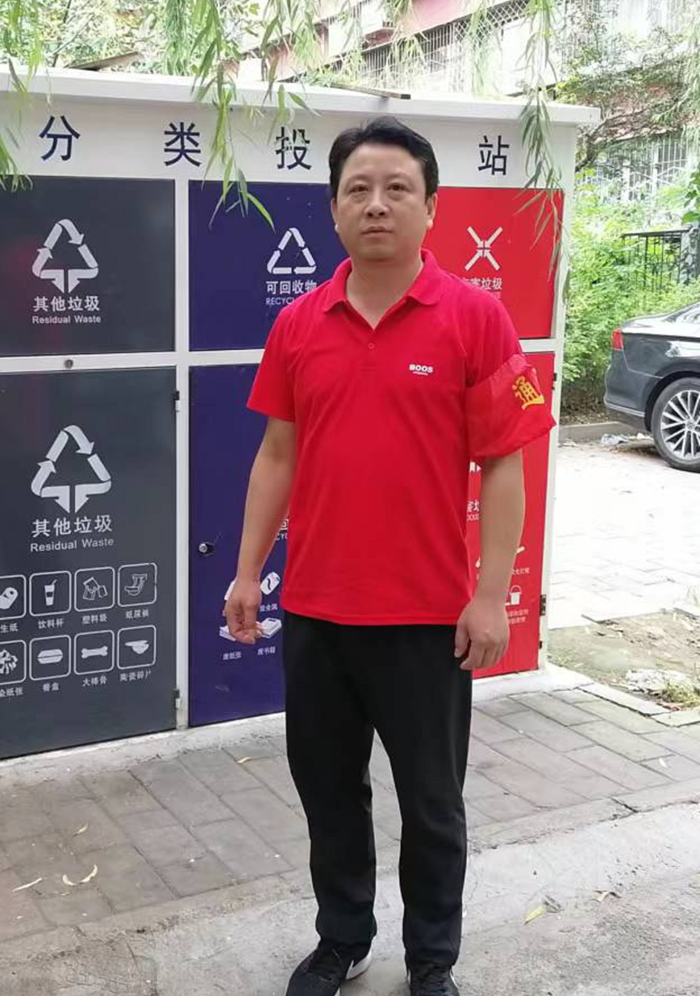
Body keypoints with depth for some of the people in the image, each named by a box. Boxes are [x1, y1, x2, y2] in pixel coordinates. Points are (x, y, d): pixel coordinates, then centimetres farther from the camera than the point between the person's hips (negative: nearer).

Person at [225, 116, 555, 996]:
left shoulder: (475, 317, -8)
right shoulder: (297, 324, 4)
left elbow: (503, 465, -8)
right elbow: (278, 454, 9)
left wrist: (491, 598, -11)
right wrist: (248, 571, 7)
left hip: (428, 614, -3)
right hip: (313, 609, 4)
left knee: (431, 802, 13)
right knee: (327, 790, 18)